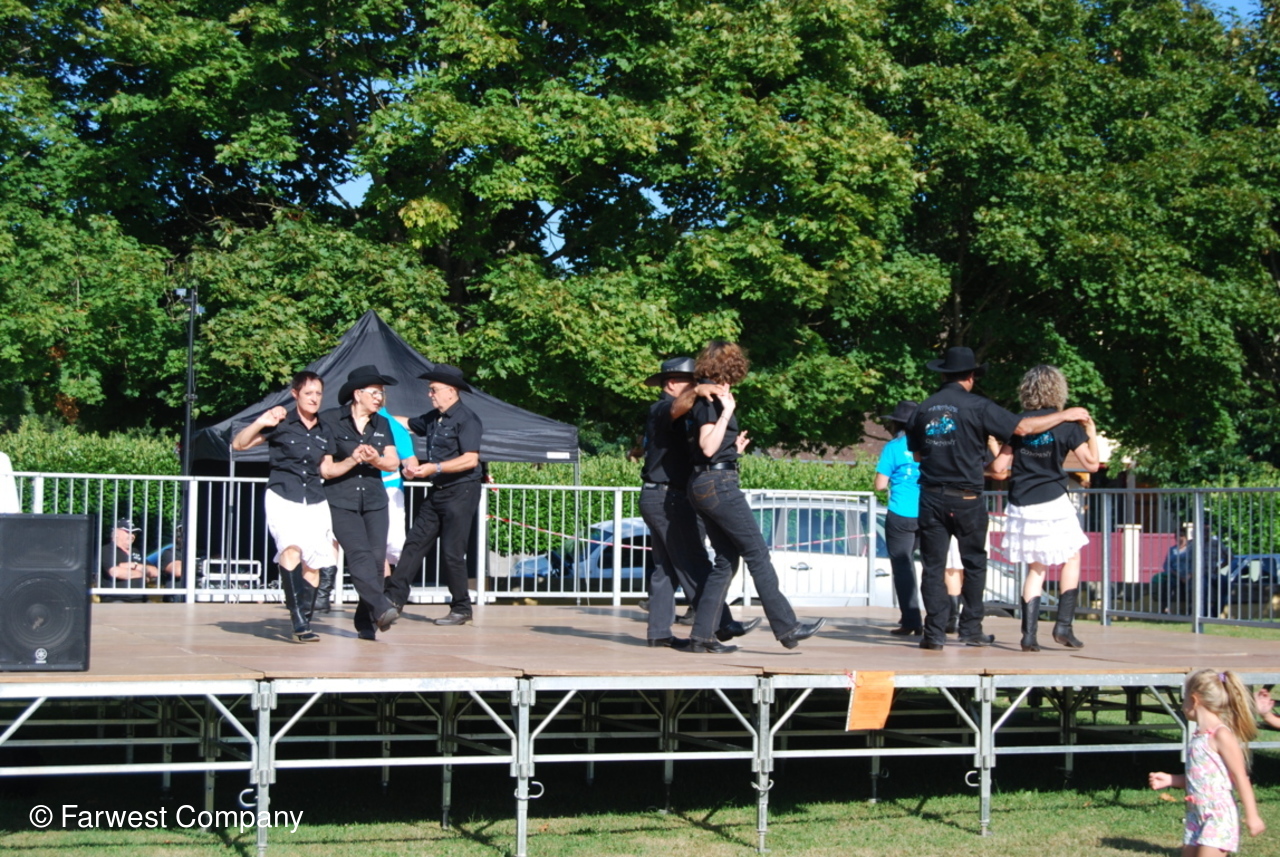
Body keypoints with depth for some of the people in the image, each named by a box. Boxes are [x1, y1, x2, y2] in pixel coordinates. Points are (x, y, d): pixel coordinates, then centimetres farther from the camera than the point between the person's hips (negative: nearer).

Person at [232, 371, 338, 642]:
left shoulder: (324, 431, 10)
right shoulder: (281, 423, -3)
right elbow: (238, 444, -7)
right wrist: (261, 423, -19)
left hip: (315, 502, 5)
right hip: (283, 498, -5)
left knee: (315, 563, 2)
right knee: (292, 547, -27)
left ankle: (304, 622, 16)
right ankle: (298, 619, -28)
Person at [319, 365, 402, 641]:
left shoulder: (381, 424, 14)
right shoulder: (330, 421, -2)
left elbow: (393, 462, 3)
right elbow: (325, 469, -5)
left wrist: (376, 460, -17)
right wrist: (352, 460, -19)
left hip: (374, 501, 4)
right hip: (341, 501, -4)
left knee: (377, 557, -6)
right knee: (359, 554, -19)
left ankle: (366, 623, 0)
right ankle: (382, 608, -30)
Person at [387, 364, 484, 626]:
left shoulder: (466, 419, -12)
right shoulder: (433, 418, 13)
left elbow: (470, 459, -21)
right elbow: (407, 424, 29)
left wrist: (435, 468, -23)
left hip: (460, 492, -8)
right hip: (436, 492, 8)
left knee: (452, 552, -5)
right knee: (415, 543, 4)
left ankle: (461, 609, 6)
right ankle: (394, 597, 6)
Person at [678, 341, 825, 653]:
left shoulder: (704, 398, 17)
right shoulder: (710, 399, -11)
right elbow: (708, 447, -21)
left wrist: (734, 447, 34)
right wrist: (726, 412, -21)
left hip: (704, 486, 10)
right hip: (718, 483, -10)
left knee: (726, 559, 10)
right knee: (757, 553, -6)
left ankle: (702, 635, 7)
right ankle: (787, 627, -4)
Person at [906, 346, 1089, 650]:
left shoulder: (924, 409, 4)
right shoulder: (977, 406, -7)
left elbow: (916, 453, 14)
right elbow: (1022, 427, -9)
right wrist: (1066, 415, 0)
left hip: (931, 497, 2)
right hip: (966, 499, -2)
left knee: (933, 565, 5)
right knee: (974, 563, 13)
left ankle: (935, 633, 0)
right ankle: (971, 629, 16)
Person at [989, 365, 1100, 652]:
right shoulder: (1067, 425, -4)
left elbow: (999, 467, 0)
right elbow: (1092, 463, -2)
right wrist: (1092, 433, 11)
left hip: (1021, 507, 3)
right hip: (1053, 504, -3)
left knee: (1035, 569, 13)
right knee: (1071, 560, 16)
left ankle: (1029, 634, 4)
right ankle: (1063, 625, 5)